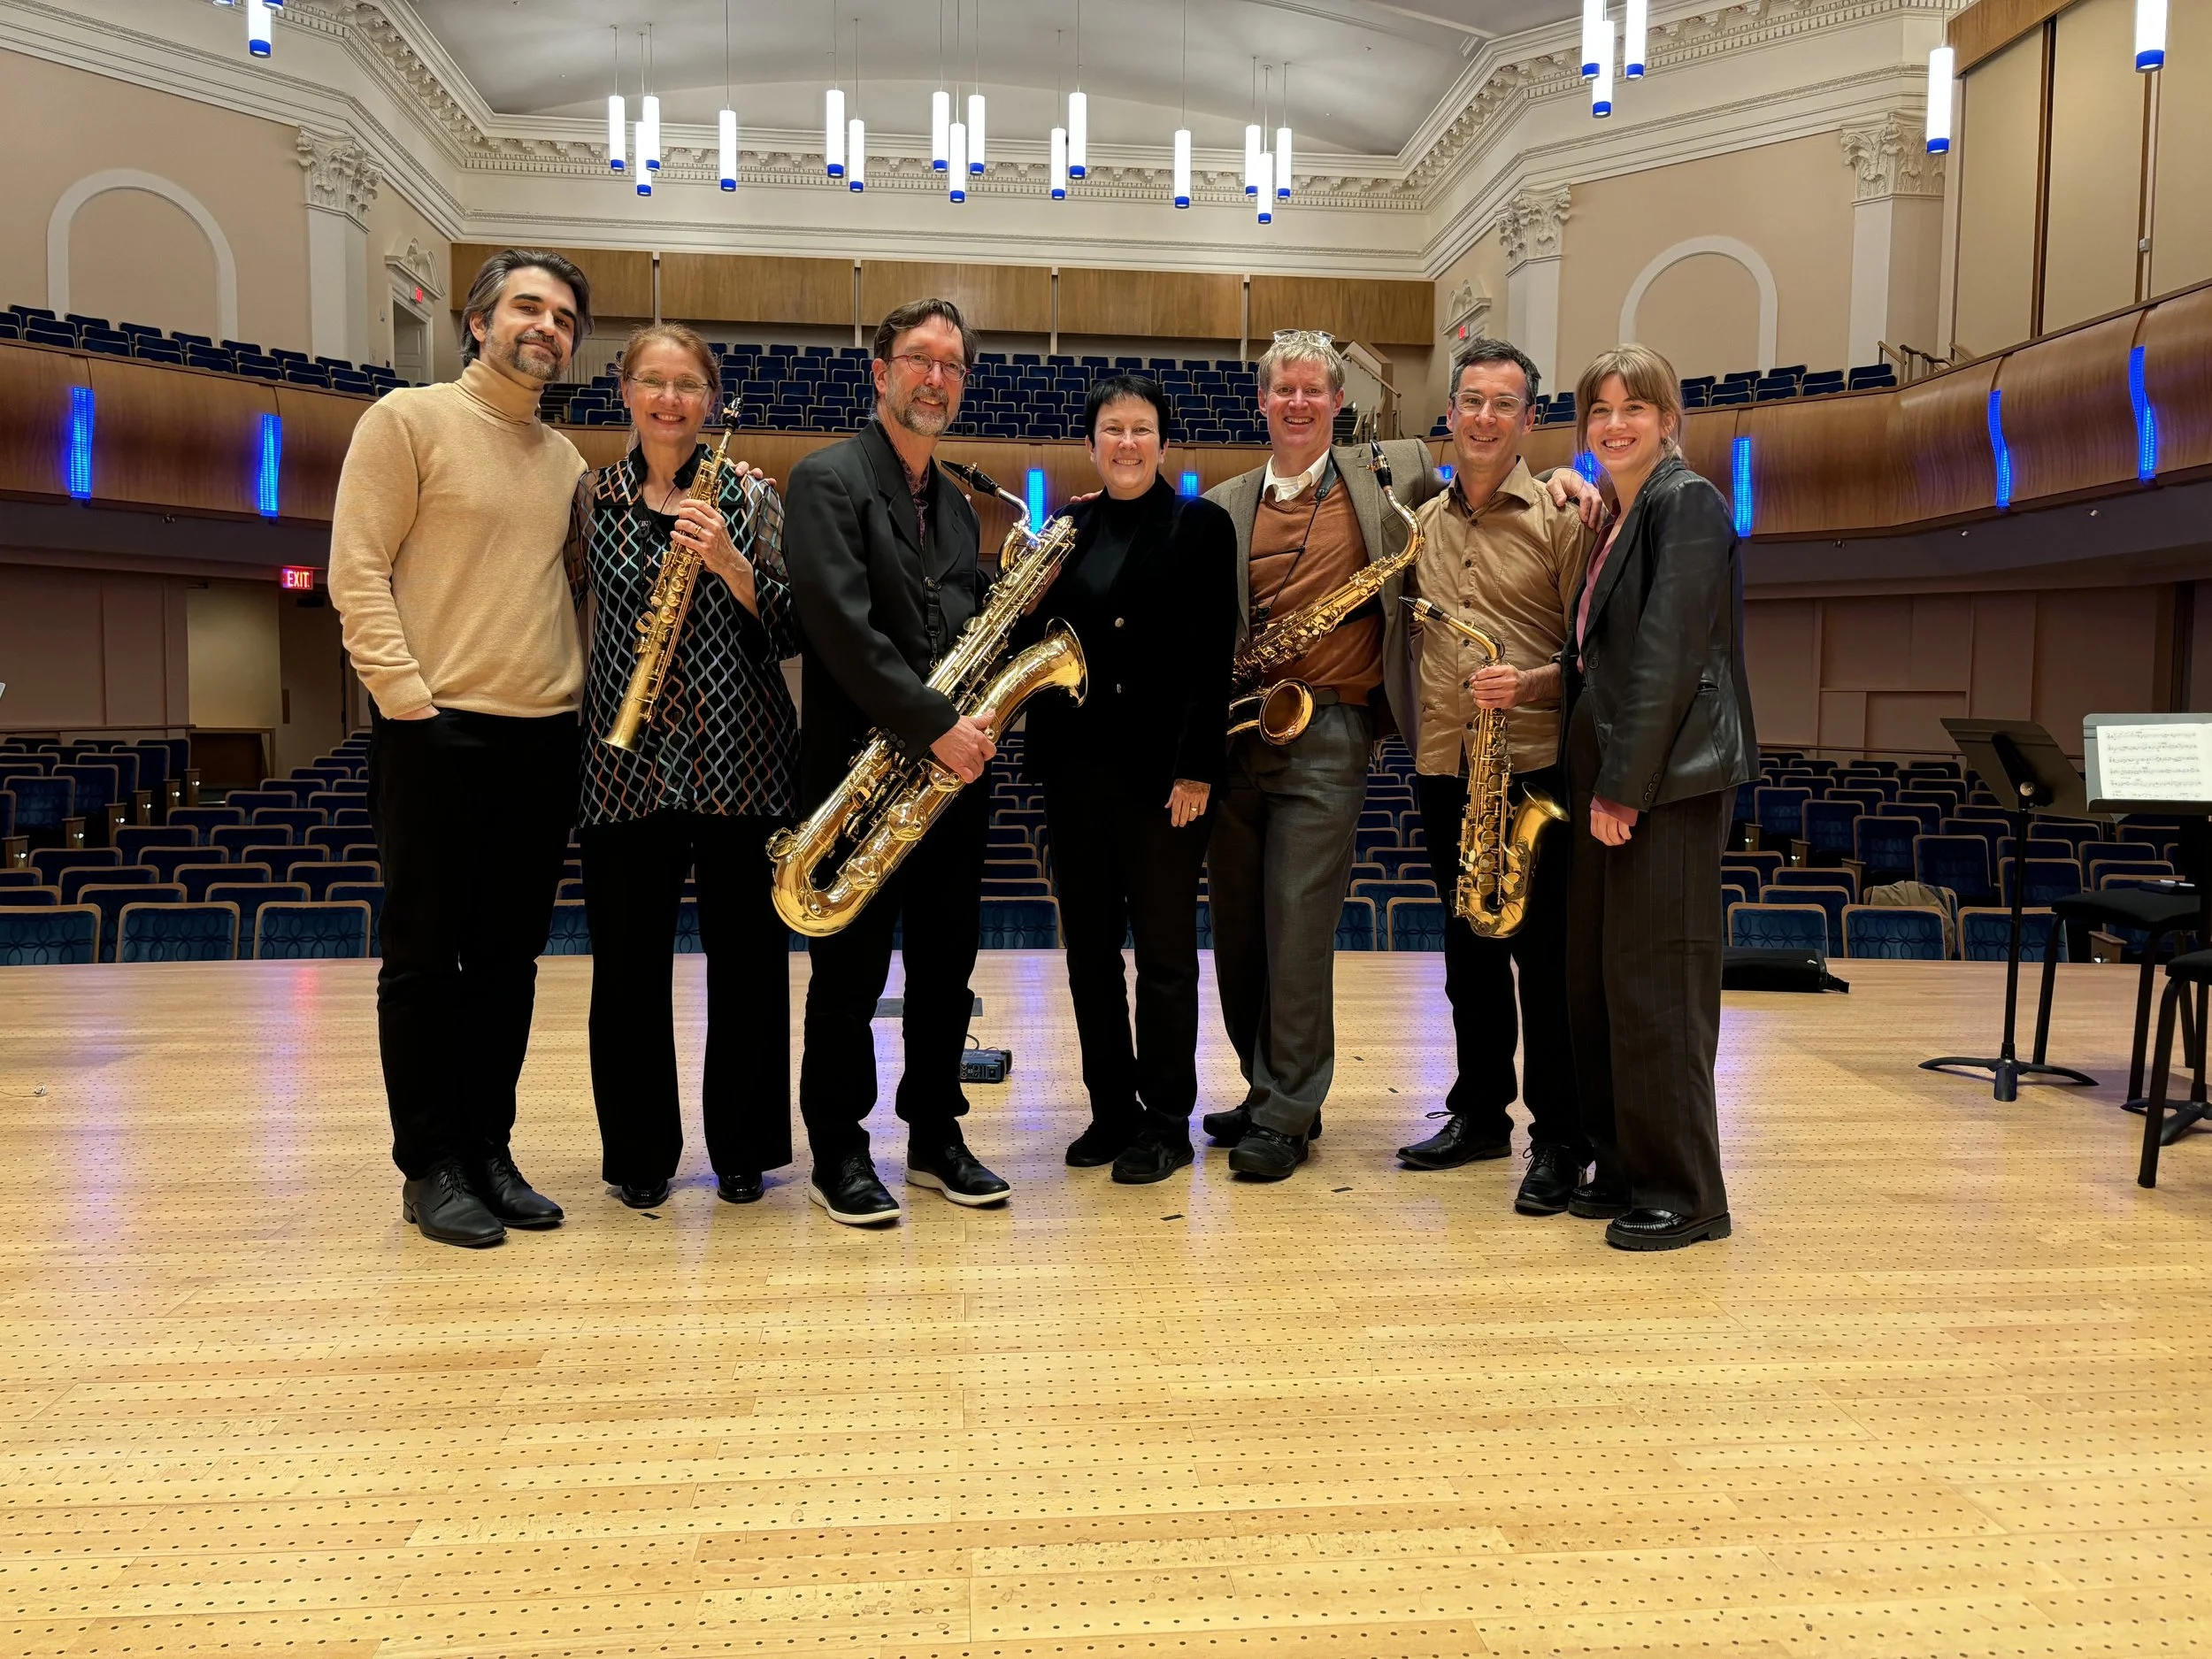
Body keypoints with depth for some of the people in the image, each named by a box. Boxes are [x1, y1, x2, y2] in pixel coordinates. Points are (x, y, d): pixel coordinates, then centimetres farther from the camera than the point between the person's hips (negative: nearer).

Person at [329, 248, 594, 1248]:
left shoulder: (564, 460, 16)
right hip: (437, 735, -5)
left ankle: (488, 1151, 20)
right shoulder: (409, 419, 0)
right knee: (425, 957, 2)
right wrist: (409, 697, -14)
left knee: (509, 958, 10)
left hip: (545, 742, 6)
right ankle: (430, 1167, 13)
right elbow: (357, 571, -6)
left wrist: (579, 695, 7)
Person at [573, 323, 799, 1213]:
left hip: (740, 757, -1)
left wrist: (727, 560, -15)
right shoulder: (593, 498, 9)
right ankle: (640, 1153, 21)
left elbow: (789, 631, 0)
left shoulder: (750, 496, 5)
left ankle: (742, 1147, 20)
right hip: (625, 761, 1)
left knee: (746, 956, 4)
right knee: (627, 963, 5)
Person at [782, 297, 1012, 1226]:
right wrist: (934, 727, -20)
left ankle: (936, 1138, 24)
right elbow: (843, 627, -17)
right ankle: (838, 1155, 15)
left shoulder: (956, 505, 17)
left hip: (953, 769, 7)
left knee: (946, 967, 11)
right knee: (850, 975, 3)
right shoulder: (827, 479, -6)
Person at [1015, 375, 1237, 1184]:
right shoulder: (1066, 529, 11)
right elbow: (1032, 636, 13)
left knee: (1163, 950, 4)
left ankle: (1165, 1122, 16)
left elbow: (1212, 656, -8)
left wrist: (1196, 768, -14)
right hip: (1075, 761, 5)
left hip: (1160, 767, -5)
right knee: (1089, 947, 10)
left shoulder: (1202, 526, -2)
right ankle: (1110, 1109, 22)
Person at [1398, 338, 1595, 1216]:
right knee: (1469, 949, 14)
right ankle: (1479, 1113, 27)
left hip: (1534, 764, -5)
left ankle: (1559, 1141, 8)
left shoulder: (1561, 516, -1)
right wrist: (1412, 730, 7)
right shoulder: (1423, 524, 13)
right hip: (1443, 765, 5)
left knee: (1545, 954, -2)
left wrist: (1530, 684, -22)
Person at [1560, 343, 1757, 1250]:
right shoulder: (1618, 518, 19)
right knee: (1595, 977, 12)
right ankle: (1622, 1166, 23)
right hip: (1609, 778, 9)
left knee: (1654, 980, -5)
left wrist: (1624, 786, -18)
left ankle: (1685, 1194, 6)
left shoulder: (1687, 503, -9)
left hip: (1664, 782, -9)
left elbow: (1667, 655, -17)